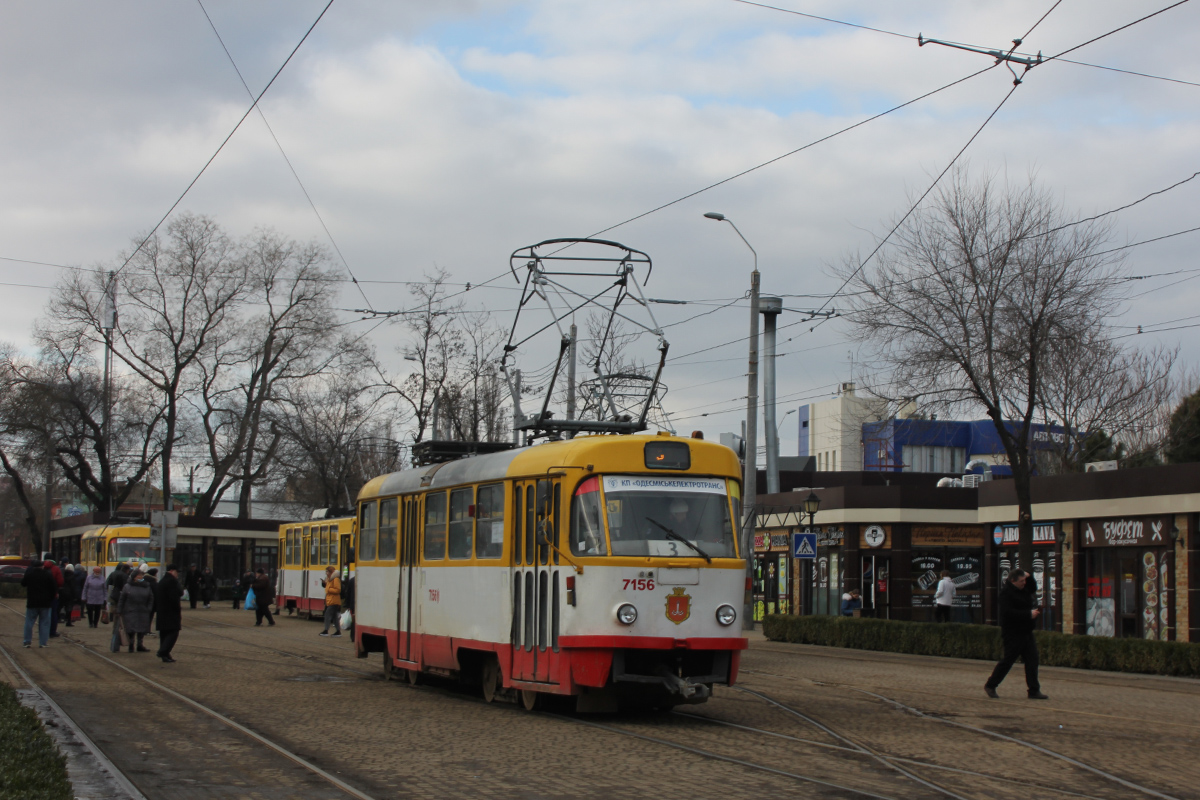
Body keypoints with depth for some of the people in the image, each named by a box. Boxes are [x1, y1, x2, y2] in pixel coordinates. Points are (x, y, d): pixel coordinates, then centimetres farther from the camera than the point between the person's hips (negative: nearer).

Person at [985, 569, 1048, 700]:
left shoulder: (1023, 589, 11)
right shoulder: (1006, 592, -16)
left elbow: (1033, 588, 32)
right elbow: (1008, 612, -26)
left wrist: (1029, 577, 10)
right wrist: (1029, 614, -25)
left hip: (1026, 632, 9)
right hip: (1013, 634, -9)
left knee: (1032, 660, 3)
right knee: (1007, 661, -2)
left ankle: (1034, 691, 6)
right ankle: (990, 685, 13)